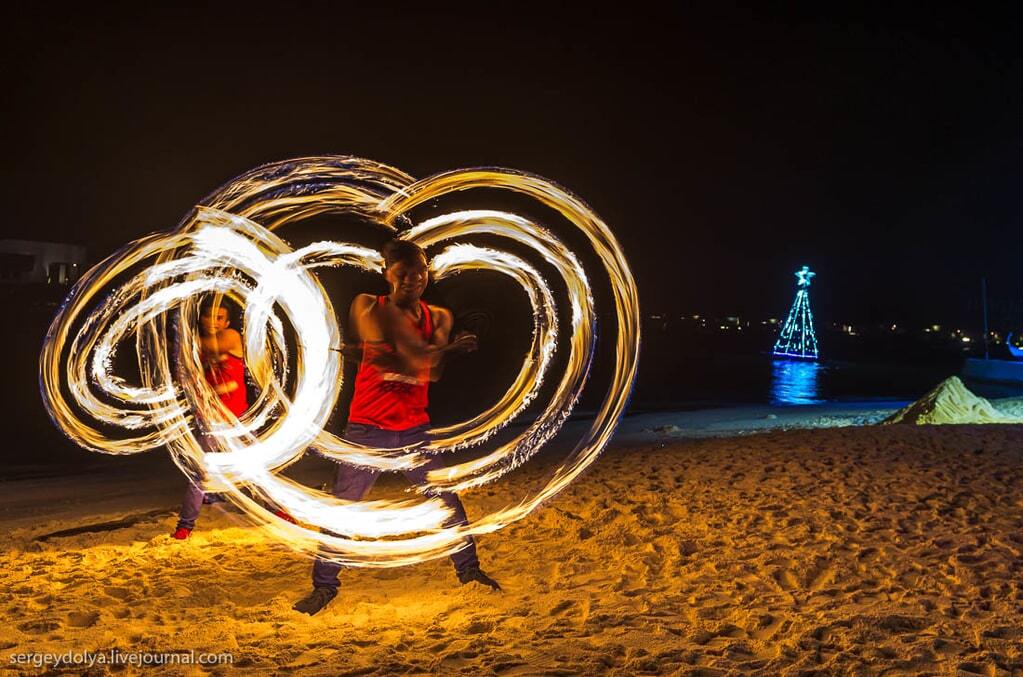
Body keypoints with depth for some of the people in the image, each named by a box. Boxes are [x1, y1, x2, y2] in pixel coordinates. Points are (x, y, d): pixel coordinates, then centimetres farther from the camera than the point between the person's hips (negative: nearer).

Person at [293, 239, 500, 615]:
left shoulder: (438, 317, 2)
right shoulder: (368, 306, -4)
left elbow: (433, 371, -12)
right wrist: (450, 347, -27)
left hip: (415, 429, 3)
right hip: (367, 429, -2)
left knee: (448, 501, 7)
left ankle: (468, 570, 25)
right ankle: (324, 586, 16)